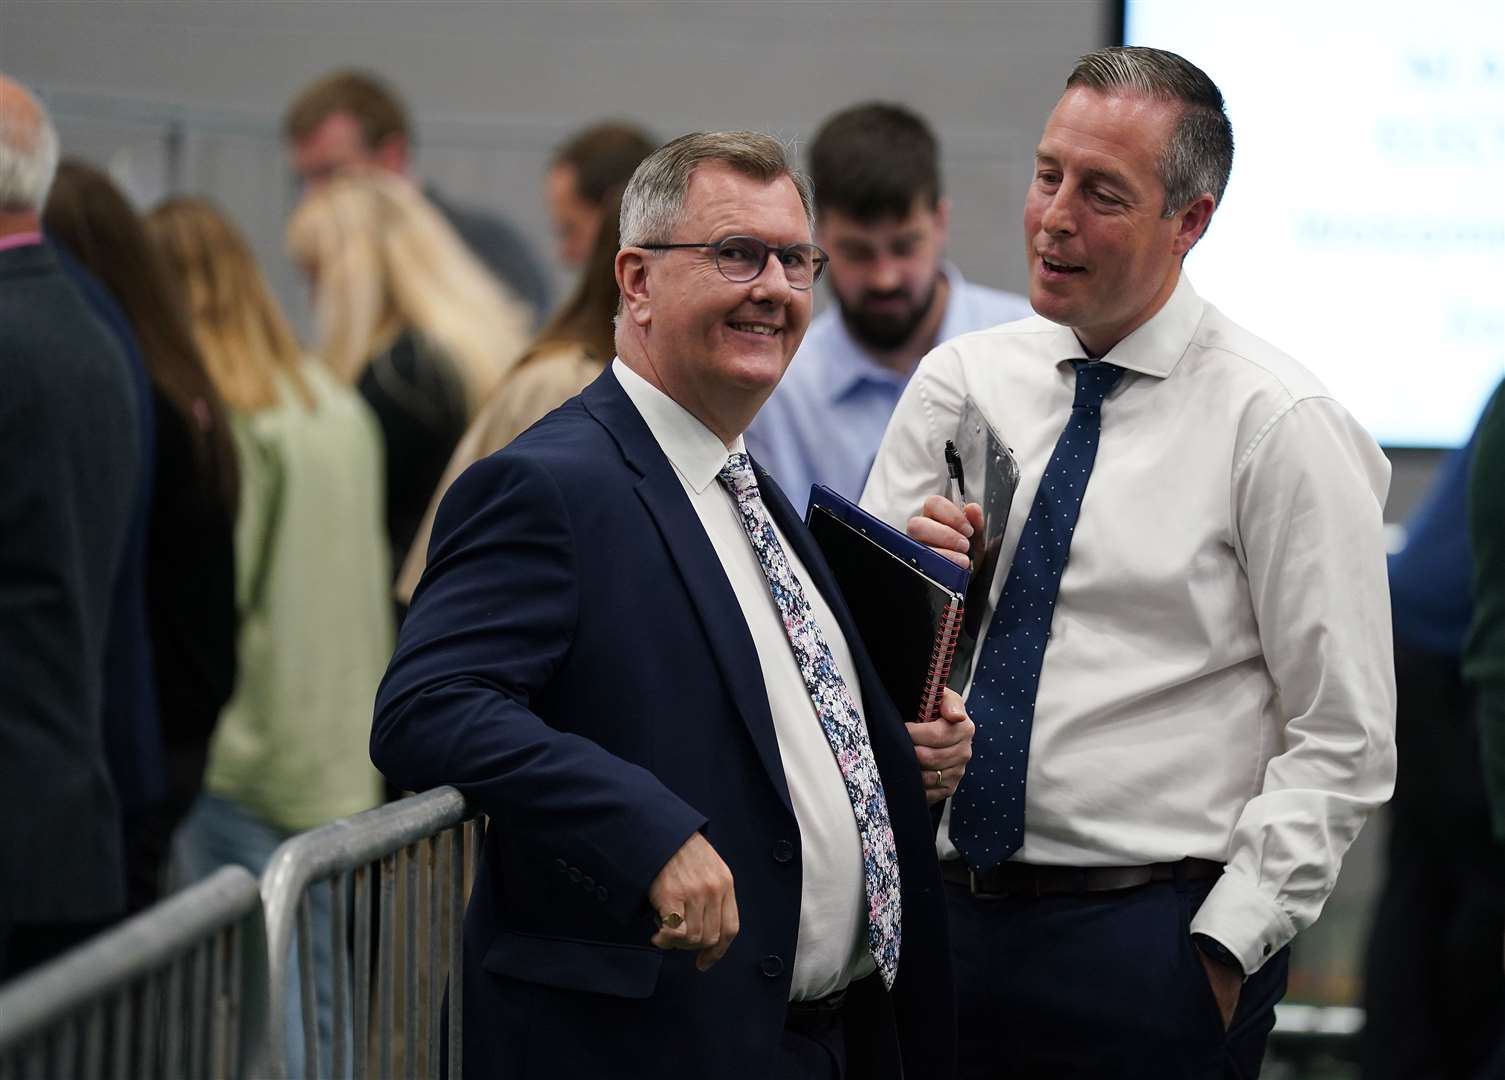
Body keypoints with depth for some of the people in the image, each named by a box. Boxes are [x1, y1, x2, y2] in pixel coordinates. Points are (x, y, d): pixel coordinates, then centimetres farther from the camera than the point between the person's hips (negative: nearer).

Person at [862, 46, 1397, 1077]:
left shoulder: (1281, 423, -6)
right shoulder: (958, 383, 8)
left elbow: (1345, 740, -8)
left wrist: (1225, 943, -13)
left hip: (1154, 946, -4)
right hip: (948, 912, 4)